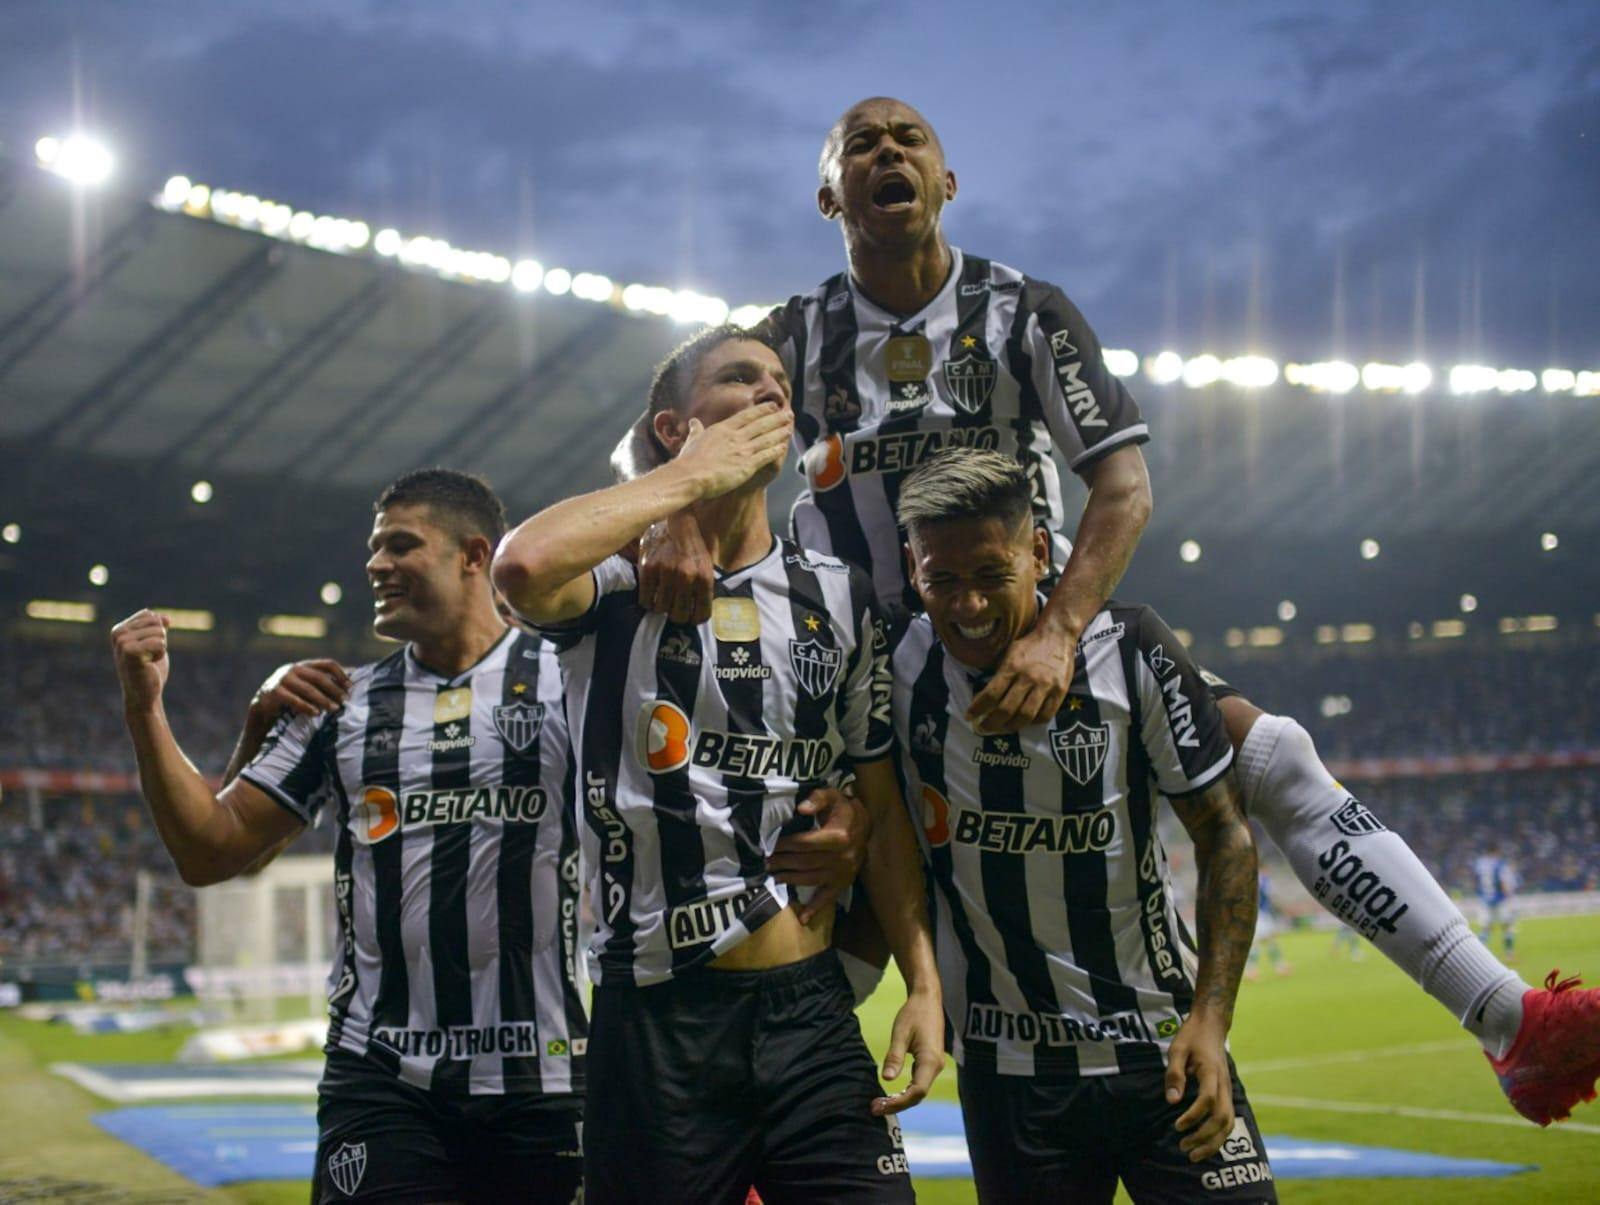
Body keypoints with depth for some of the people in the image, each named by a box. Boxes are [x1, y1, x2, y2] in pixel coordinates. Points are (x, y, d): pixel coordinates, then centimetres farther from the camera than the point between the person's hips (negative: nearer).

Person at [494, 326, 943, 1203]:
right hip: (656, 1022, -3)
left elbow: (881, 810, 14)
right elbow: (523, 567, -26)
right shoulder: (619, 579, -1)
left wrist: (923, 982, 3)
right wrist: (694, 478, -12)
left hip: (812, 1008, 4)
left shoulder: (840, 601, 12)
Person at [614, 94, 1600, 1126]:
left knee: (1268, 751, -17)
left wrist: (1059, 637, -29)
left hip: (1045, 632, 0)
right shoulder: (800, 335, 1)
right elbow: (652, 440, -4)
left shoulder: (1025, 314, -3)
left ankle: (1509, 1020, -17)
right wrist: (676, 520, -29)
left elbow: (1124, 485, -12)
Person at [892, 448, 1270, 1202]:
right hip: (1005, 1069, 1)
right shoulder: (897, 667, -6)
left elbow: (1223, 834, -3)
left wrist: (1210, 1018, -9)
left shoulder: (1129, 650, -9)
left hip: (1162, 1048, -1)